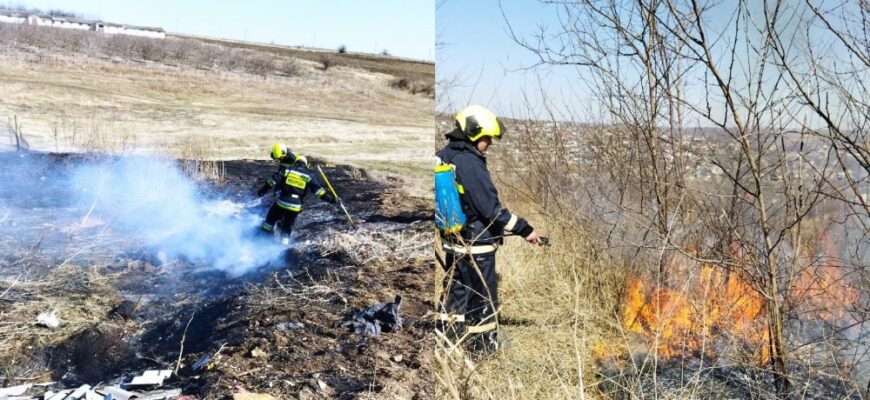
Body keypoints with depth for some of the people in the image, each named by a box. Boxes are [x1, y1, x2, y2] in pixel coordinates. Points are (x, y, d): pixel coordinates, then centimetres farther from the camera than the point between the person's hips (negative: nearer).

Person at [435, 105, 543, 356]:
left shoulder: (443, 157, 3)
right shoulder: (471, 163, -22)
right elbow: (491, 209, -22)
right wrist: (525, 230, -15)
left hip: (452, 242, 8)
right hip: (476, 245, -8)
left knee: (455, 293, 20)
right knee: (484, 299, 7)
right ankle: (484, 349, 19)